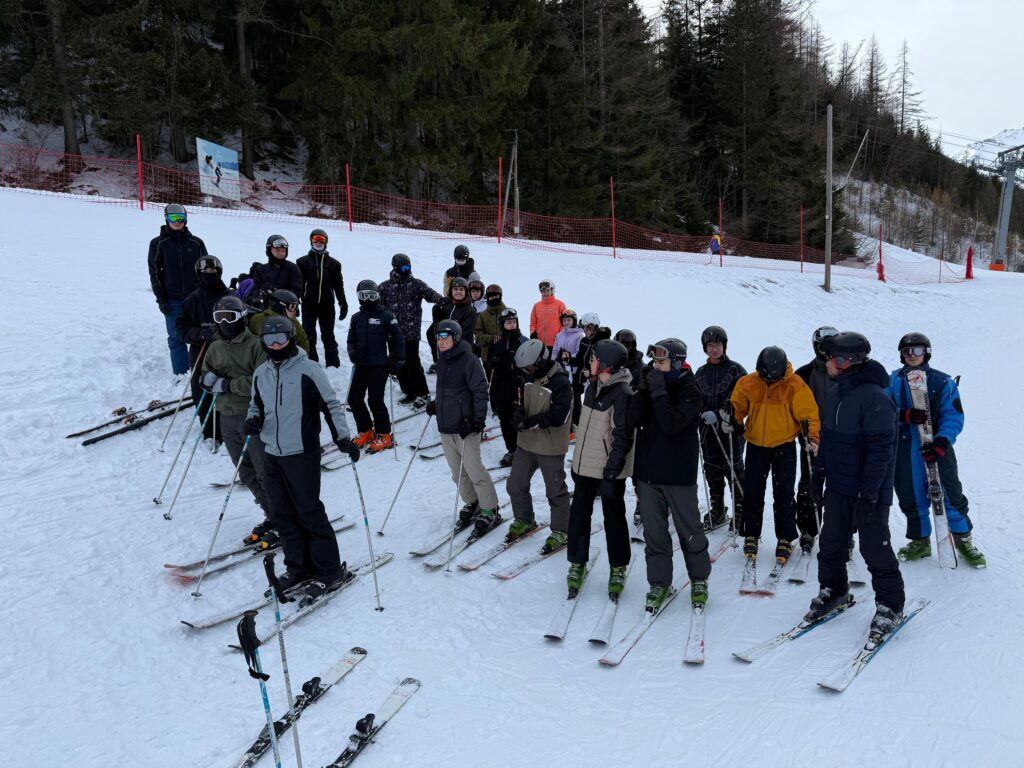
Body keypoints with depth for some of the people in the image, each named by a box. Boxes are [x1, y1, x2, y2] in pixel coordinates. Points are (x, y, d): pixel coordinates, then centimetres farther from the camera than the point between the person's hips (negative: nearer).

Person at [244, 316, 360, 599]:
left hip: (302, 453, -6)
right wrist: (252, 419, 0)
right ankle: (298, 567, 24)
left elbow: (330, 404, -9)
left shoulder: (307, 369, -10)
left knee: (309, 512, -3)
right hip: (272, 455, 6)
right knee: (283, 514, 11)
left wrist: (342, 437, -17)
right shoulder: (261, 373, 8)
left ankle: (330, 572, 8)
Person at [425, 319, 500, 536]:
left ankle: (490, 511, 7)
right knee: (457, 472, 12)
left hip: (465, 426, -8)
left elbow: (480, 392, -14)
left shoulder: (468, 360, -12)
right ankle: (471, 504, 29)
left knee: (473, 470, -5)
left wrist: (477, 420, -19)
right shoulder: (442, 360, 12)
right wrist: (436, 405, 13)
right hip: (445, 426, 8)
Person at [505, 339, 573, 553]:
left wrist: (529, 422, -22)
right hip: (526, 443, 7)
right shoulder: (530, 378, 3)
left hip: (550, 447, -7)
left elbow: (558, 417, -24)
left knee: (555, 491, 7)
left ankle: (560, 532, 23)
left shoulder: (560, 383, -20)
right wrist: (520, 413, -7)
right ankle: (524, 521, 35)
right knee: (515, 485, 13)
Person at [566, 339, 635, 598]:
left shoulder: (622, 394, -17)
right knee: (579, 514, 11)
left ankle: (618, 569, 23)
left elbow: (622, 439, -19)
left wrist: (610, 475, -21)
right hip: (585, 465, 7)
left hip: (609, 470, -7)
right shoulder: (593, 388, 8)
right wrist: (577, 460, 20)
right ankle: (577, 563, 24)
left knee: (613, 518, 8)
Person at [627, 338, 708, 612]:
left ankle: (699, 579, 28)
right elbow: (632, 421, -7)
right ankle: (659, 582, 21)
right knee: (654, 532, 10)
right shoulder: (650, 385, 6)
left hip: (679, 474, -4)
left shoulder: (689, 392, -9)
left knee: (689, 530, 10)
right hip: (648, 471, 4)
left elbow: (671, 424, -25)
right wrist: (643, 389, -14)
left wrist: (658, 391, -22)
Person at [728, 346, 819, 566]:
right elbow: (737, 406, 7)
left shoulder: (795, 385, -12)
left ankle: (785, 539, 14)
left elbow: (809, 414, -8)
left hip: (784, 447, -2)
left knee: (783, 495, 1)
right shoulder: (748, 383, -5)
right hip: (756, 446, 2)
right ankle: (750, 536, 17)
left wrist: (813, 437, -19)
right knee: (752, 492, 3)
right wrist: (731, 417, -14)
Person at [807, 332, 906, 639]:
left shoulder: (874, 397, -21)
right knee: (831, 542, 15)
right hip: (837, 486, 8)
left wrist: (869, 490, -22)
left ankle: (890, 605, 17)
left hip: (867, 490, -8)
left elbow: (881, 449, -22)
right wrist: (819, 471, 17)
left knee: (875, 547, 2)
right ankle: (833, 591, 32)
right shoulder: (834, 394, 7)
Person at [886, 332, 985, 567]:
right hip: (904, 449, 2)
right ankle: (920, 541, 28)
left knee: (950, 493, 1)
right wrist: (904, 415, -21)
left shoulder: (942, 381, -1)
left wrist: (941, 442, -21)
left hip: (936, 448, -2)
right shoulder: (892, 381, 5)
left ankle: (964, 540, 21)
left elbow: (954, 416, -7)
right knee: (912, 497, 10)